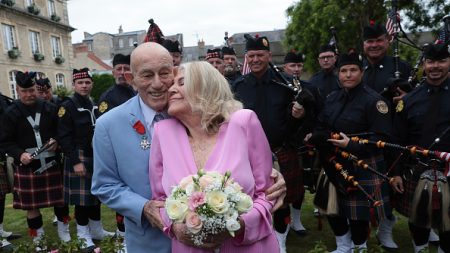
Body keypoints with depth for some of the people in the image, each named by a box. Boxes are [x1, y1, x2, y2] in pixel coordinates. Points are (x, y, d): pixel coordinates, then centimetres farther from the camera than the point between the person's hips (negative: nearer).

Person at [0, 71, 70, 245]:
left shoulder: (49, 108, 2)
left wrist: (56, 141, -10)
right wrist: (20, 154, -18)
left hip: (52, 163, 1)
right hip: (27, 167, -1)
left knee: (60, 198, 11)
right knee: (31, 204, 9)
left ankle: (63, 228, 33)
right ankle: (37, 236, 28)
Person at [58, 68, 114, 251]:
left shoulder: (95, 105, 11)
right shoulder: (67, 106, -8)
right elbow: (64, 137, -14)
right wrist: (76, 161, -19)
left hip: (97, 158, 6)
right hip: (80, 159, -6)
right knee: (82, 197, 1)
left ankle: (97, 230, 29)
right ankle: (84, 236, 15)